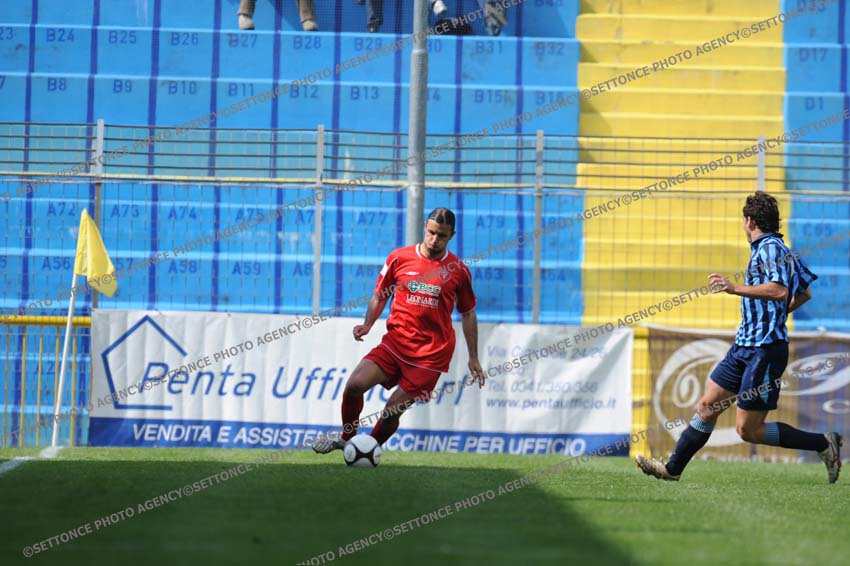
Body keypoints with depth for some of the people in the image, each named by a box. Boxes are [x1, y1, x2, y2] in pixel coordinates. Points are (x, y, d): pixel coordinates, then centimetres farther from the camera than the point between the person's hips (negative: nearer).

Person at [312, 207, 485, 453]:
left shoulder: (459, 270, 0)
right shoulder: (399, 258, 2)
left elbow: (468, 313, 11)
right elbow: (380, 295, 13)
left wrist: (473, 358, 12)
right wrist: (367, 325, -4)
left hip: (432, 354, -2)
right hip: (395, 342, 2)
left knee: (393, 409, -6)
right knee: (355, 384, -17)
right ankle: (346, 437, 8)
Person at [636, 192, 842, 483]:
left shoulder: (769, 249, -13)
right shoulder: (779, 249, 16)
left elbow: (780, 291, -30)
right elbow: (804, 293, 28)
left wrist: (735, 289, -29)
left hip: (765, 349, -10)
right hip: (744, 346, 10)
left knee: (748, 430, -8)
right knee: (707, 406, 10)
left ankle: (824, 444, -1)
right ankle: (673, 468, 16)